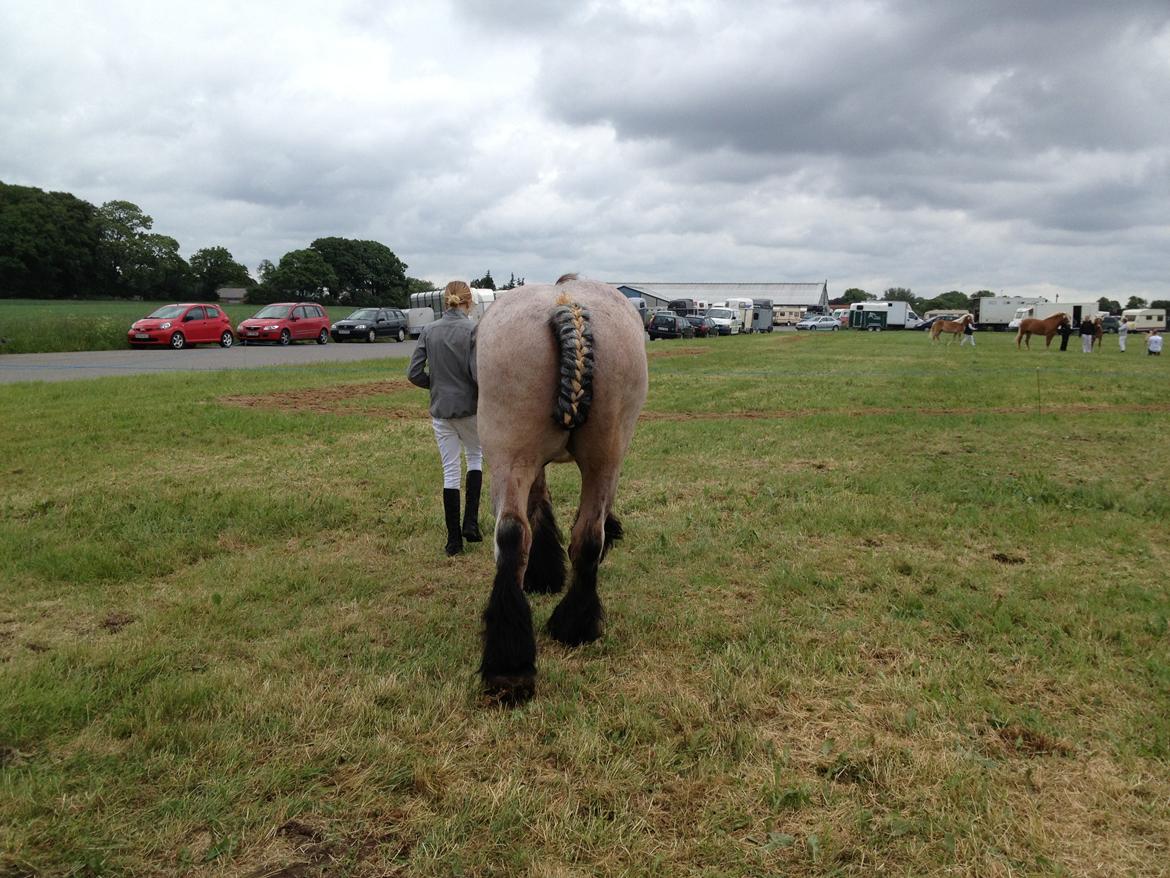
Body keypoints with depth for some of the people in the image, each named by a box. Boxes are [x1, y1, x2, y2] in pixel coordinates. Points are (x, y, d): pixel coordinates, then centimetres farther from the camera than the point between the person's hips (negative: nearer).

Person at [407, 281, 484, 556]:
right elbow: (478, 374, -18)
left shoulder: (428, 331, 0)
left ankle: (454, 538, 13)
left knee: (450, 470, 10)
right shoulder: (473, 329, -11)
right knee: (475, 456, 22)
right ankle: (470, 522, 11)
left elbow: (414, 373, -2)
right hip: (470, 408, -2)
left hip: (441, 409, 2)